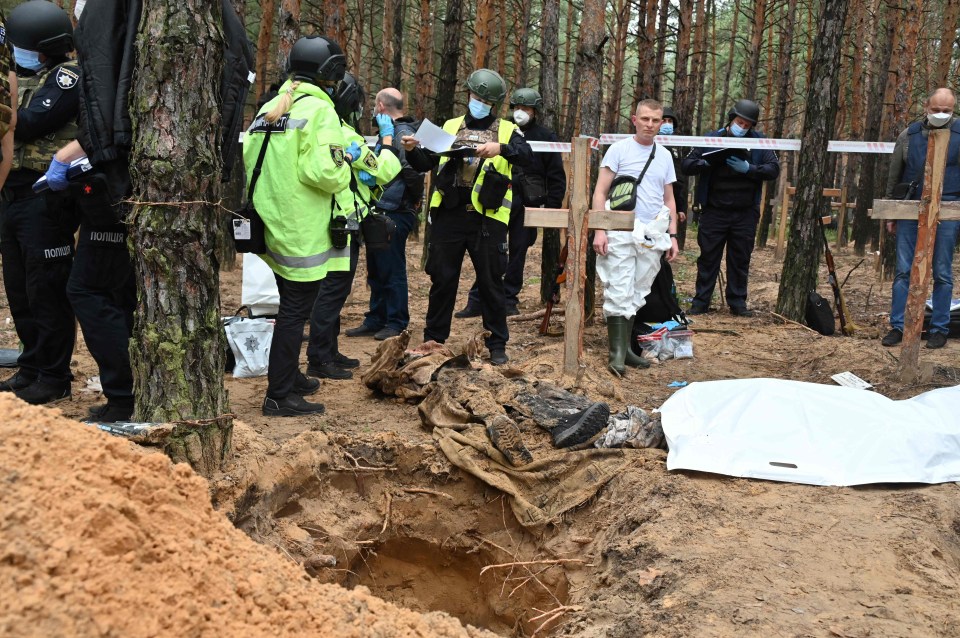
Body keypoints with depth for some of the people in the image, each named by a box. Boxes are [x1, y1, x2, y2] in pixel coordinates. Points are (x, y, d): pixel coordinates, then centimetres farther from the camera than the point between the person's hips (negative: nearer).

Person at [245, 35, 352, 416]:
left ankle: (289, 376, 35)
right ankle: (280, 396, 5)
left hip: (274, 228, 8)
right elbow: (325, 172, -25)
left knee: (291, 306, 22)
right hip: (302, 233, -8)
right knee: (295, 312, 0)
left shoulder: (268, 108, 11)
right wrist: (346, 163, -5)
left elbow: (248, 160, 6)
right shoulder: (319, 111, -14)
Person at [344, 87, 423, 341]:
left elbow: (413, 170, -24)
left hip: (395, 213, -10)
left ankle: (397, 323, 8)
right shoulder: (389, 132, 18)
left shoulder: (403, 133, -13)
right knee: (376, 270, 15)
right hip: (382, 212, 10)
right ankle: (375, 320, 24)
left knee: (392, 270, -2)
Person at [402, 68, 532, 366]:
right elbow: (426, 163, 12)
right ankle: (433, 339, 20)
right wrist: (413, 150, -8)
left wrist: (501, 148, -29)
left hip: (487, 218, -2)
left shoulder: (507, 130, 6)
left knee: (491, 282, 5)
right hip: (449, 214, 2)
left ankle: (497, 345, 15)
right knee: (442, 279, 8)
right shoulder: (450, 126, 14)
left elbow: (527, 157, -12)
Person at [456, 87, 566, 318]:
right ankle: (476, 301, 1)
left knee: (518, 252, 6)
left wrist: (552, 207, -4)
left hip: (527, 205, -1)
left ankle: (509, 300, 16)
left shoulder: (545, 137, 3)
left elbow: (556, 177, 3)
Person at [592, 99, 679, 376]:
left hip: (652, 236, 5)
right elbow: (600, 192, -3)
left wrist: (673, 236, 11)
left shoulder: (665, 156, 14)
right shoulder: (619, 149, 0)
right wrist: (600, 230, -12)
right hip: (621, 234, -5)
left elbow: (669, 200, 19)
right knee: (620, 293, -9)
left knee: (637, 295, 8)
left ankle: (624, 347, 17)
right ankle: (616, 353, -7)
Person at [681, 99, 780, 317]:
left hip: (745, 213, 1)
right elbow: (687, 165, 0)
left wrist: (748, 169, -18)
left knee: (741, 259, 7)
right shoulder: (712, 139, 1)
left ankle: (738, 302, 16)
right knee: (708, 257, 3)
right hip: (714, 211, -1)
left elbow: (774, 169, -2)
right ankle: (700, 301, 10)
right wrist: (707, 163, -20)